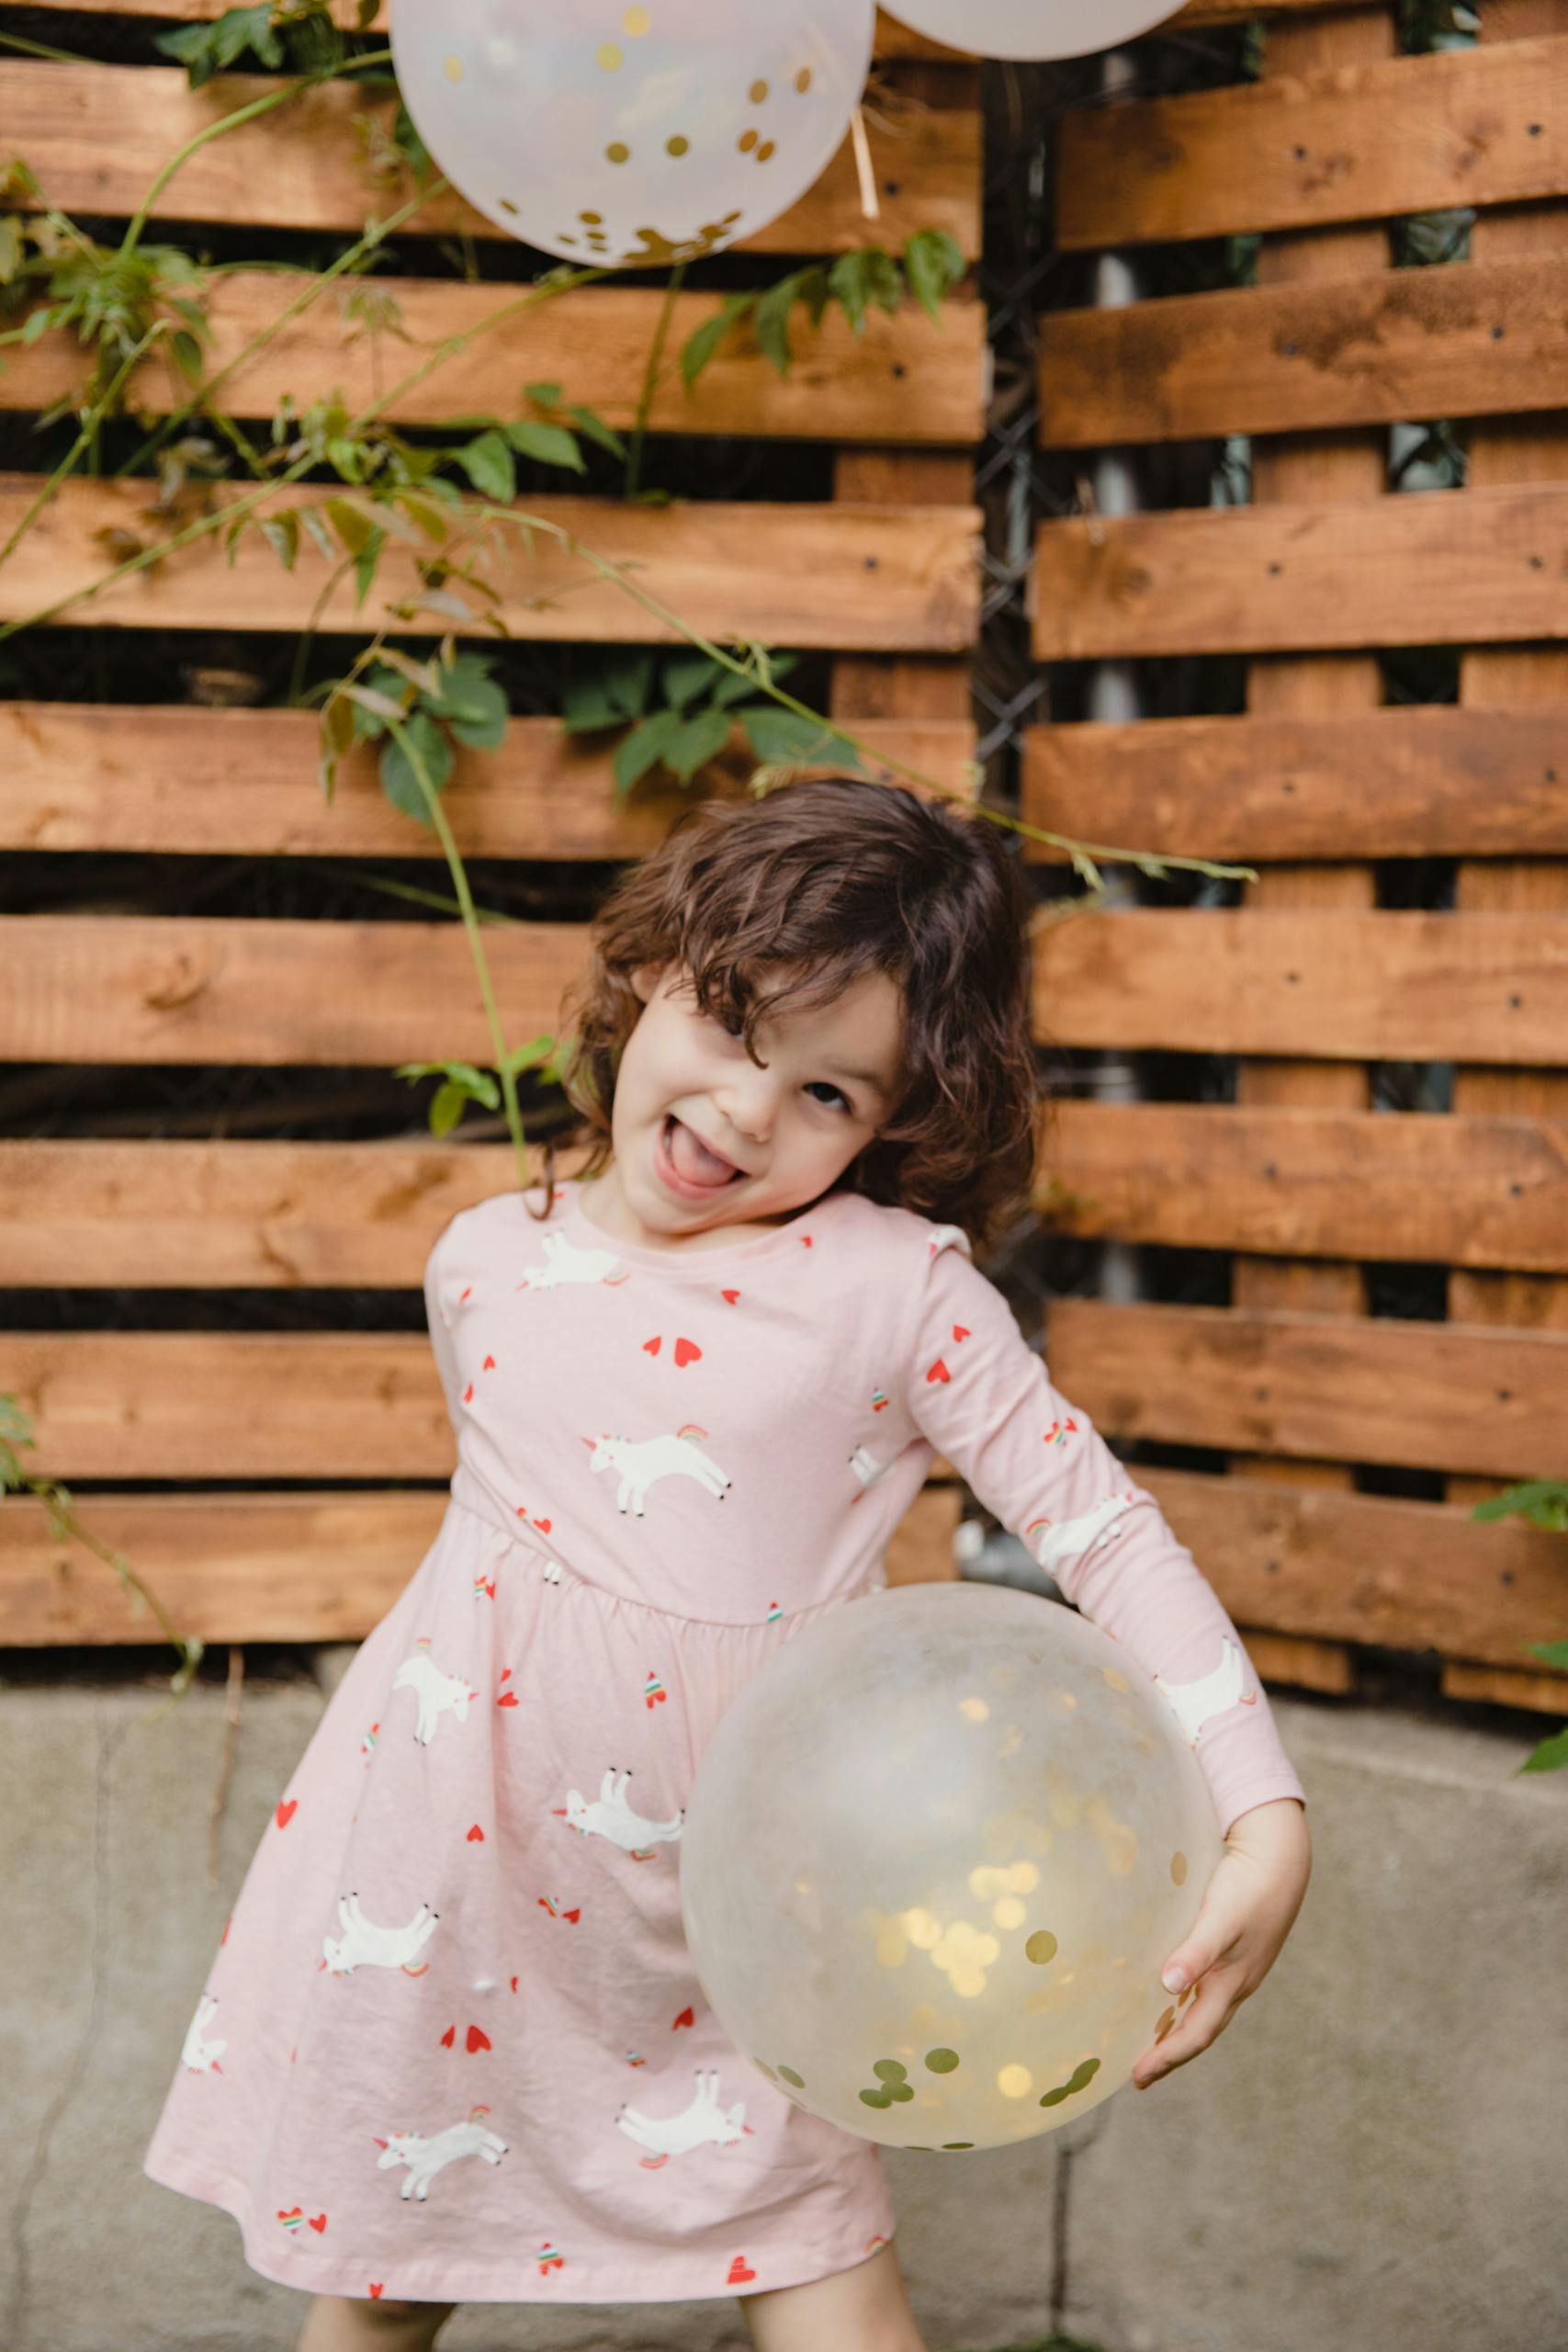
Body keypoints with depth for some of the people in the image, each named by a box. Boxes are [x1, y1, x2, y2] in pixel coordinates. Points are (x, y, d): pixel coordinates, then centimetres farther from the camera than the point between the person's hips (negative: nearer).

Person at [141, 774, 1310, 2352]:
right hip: (452, 1875, 2)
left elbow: (1104, 1531, -12)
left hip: (730, 1917, -2)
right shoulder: (483, 1266, 0)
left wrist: (1264, 1821, -21)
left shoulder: (897, 1285, -10)